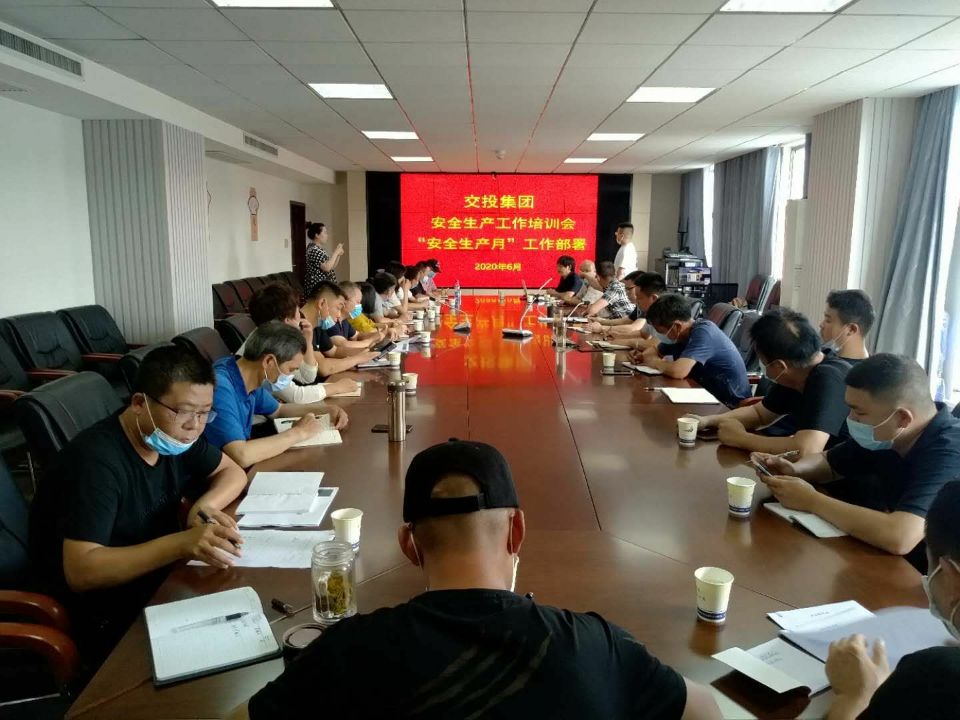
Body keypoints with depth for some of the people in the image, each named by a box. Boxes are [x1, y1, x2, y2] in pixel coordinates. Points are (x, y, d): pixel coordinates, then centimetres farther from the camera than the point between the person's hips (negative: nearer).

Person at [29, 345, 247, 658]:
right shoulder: (96, 460, -27)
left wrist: (204, 504, -16)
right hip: (105, 618, -7)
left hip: (160, 580, 7)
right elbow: (80, 571, -32)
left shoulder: (174, 436, -5)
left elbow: (233, 471, 6)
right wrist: (181, 544, -42)